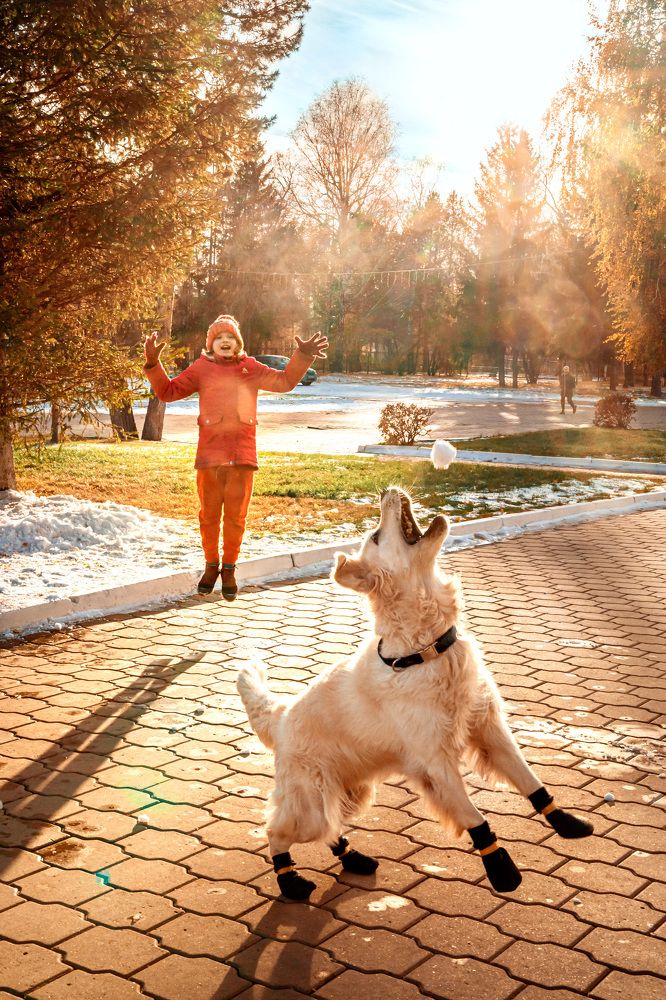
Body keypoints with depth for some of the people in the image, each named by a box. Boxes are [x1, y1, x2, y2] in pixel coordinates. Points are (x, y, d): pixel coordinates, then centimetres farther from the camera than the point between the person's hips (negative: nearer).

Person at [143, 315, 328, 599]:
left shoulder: (250, 368, 10)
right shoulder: (202, 368, 6)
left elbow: (285, 382, 15)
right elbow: (168, 392, 5)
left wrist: (302, 357, 3)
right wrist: (153, 364, -7)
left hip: (242, 454, 1)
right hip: (209, 453, -1)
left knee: (235, 516, 4)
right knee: (209, 514, 5)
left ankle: (229, 569, 19)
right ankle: (211, 565, 24)